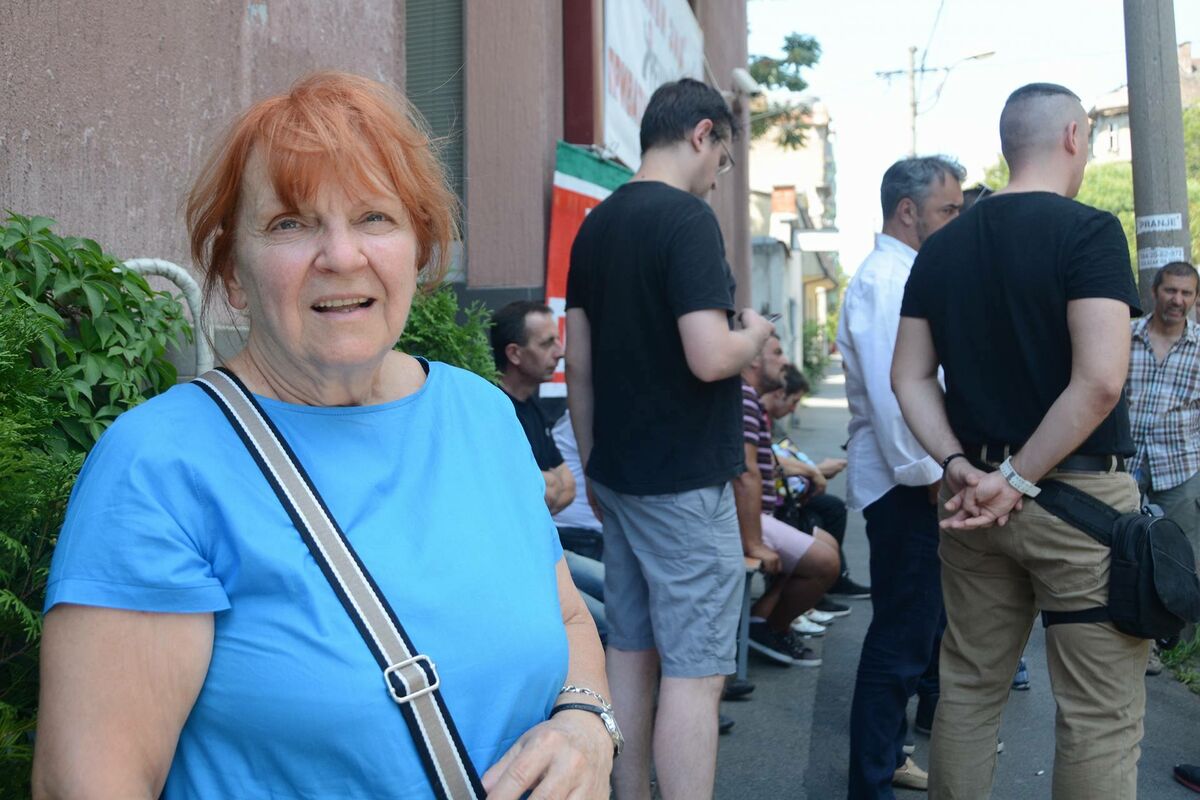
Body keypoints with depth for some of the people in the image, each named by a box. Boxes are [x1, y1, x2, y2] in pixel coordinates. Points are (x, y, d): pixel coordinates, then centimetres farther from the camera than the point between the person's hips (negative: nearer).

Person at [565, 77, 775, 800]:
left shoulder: (596, 224, 10)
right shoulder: (687, 218, -15)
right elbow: (709, 356, -25)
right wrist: (754, 336, -3)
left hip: (619, 473, 9)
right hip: (685, 482, -8)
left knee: (631, 652, 16)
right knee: (695, 672, -1)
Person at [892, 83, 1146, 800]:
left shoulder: (941, 248, 8)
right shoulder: (1089, 230, -10)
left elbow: (910, 378, 5)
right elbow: (1099, 381, -21)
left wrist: (958, 466, -3)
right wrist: (1020, 481, -14)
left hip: (973, 495, 6)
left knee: (969, 687, 16)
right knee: (1099, 714, 5)